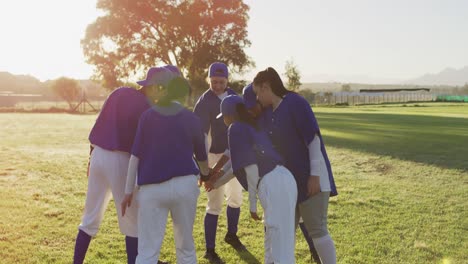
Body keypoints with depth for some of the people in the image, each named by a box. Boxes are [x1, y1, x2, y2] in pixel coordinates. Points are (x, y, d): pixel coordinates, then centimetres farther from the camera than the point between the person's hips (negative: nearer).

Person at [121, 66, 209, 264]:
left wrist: (128, 191, 3)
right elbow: (202, 157, 15)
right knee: (186, 247, 16)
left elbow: (136, 155, -4)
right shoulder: (192, 119, 3)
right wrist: (206, 176, 35)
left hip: (152, 188, -1)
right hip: (184, 185, 2)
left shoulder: (147, 116, -2)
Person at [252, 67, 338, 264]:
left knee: (317, 230, -6)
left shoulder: (295, 102, -15)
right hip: (288, 179, 8)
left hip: (310, 177, -8)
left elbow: (313, 138, -18)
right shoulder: (266, 113, 9)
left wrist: (314, 175, -20)